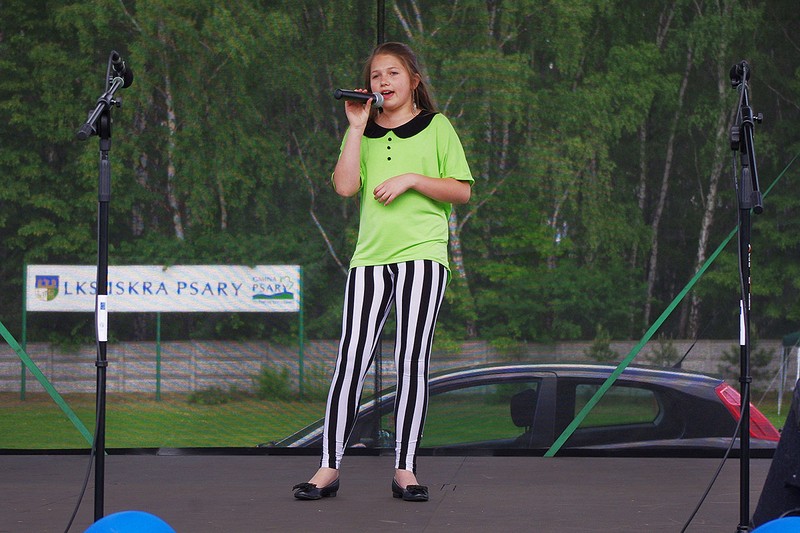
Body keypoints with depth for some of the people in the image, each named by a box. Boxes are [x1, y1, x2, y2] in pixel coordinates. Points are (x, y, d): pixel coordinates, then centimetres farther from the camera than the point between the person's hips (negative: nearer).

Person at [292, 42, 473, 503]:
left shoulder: (436, 127, 9)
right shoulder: (363, 133, 16)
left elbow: (462, 191, 3)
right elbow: (345, 186, -1)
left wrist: (411, 178, -9)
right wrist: (358, 127, -2)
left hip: (422, 254, -2)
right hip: (371, 256, 2)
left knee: (412, 361, -4)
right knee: (351, 360, -6)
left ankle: (405, 468, 2)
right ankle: (330, 467, -1)